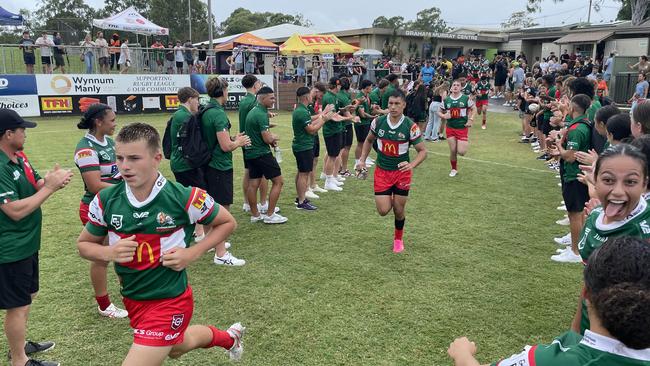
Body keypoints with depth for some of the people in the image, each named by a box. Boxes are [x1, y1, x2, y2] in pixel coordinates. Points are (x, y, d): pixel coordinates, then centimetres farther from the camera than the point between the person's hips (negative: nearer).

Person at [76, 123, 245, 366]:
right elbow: (84, 244, 5)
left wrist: (192, 253, -17)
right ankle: (229, 337, 60)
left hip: (169, 302, -6)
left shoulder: (185, 198, -21)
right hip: (132, 299, 6)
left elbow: (228, 222, -6)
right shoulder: (105, 200, -11)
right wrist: (108, 253, -17)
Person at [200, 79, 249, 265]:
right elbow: (226, 146, -23)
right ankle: (221, 254, -2)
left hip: (209, 164, 10)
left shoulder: (205, 111, 9)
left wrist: (234, 139, 14)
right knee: (222, 209, -6)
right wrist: (239, 142, -4)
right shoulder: (218, 113, -19)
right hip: (221, 167, -10)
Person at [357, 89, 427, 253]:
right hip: (382, 171, 1)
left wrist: (411, 165, -26)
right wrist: (362, 160, 2)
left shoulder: (410, 126, -14)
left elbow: (423, 151, -8)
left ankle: (398, 238, 34)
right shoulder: (378, 122, -7)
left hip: (402, 172, -1)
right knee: (383, 210, -4)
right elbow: (369, 140, 12)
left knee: (399, 209, 6)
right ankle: (389, 199, 34)